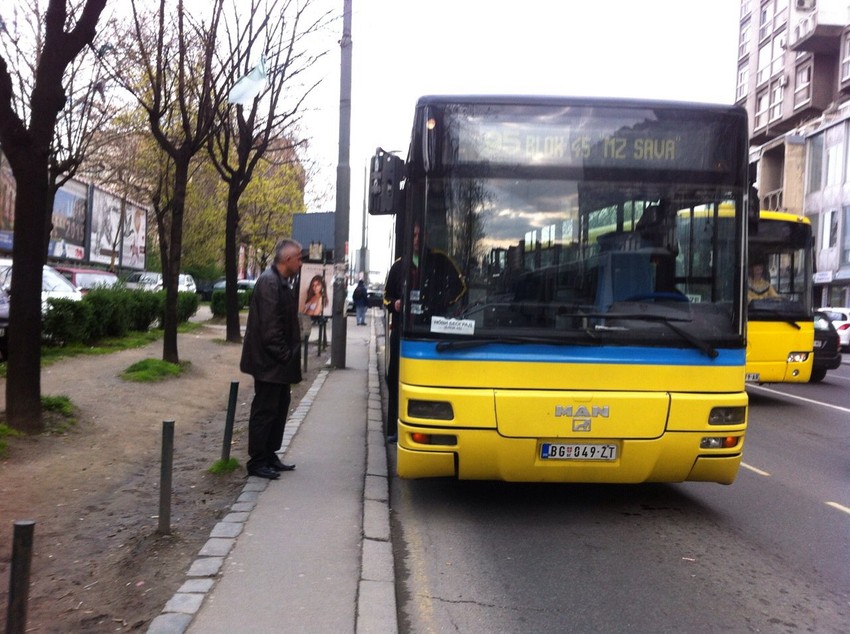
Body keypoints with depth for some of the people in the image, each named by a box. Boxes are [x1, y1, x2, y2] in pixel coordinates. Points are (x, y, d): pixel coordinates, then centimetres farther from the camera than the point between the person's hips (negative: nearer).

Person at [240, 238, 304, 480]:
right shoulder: (269, 282, -19)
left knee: (279, 408, 16)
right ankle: (257, 462, 8)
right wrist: (284, 356, -18)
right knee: (265, 410, -2)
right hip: (269, 361, -10)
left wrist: (289, 355, 12)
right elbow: (269, 326, -23)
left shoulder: (282, 282, 12)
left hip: (278, 362, 10)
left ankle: (270, 456, 27)